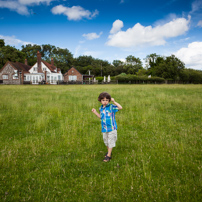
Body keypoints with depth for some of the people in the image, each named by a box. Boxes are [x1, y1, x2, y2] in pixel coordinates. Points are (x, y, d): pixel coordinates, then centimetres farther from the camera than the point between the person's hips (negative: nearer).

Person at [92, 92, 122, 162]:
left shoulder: (111, 107, -11)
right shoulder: (101, 108, 6)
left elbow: (120, 107, -23)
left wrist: (114, 102, -24)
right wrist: (95, 112, 10)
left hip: (111, 128, -6)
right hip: (104, 128, 6)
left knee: (110, 141, 0)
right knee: (106, 140, 18)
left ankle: (109, 155, 7)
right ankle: (109, 151, 40)